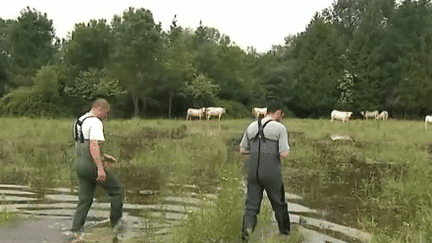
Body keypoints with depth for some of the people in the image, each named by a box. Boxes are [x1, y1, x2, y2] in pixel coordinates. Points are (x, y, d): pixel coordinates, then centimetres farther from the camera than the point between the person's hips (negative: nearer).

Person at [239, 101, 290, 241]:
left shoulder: (251, 127, 8)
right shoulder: (280, 128, -7)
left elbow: (242, 151, 14)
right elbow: (284, 154, -13)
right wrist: (283, 150, 10)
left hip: (253, 172, 3)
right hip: (272, 174, -3)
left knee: (251, 205, 7)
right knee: (279, 204, 17)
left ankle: (247, 228, -15)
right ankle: (285, 233, 34)